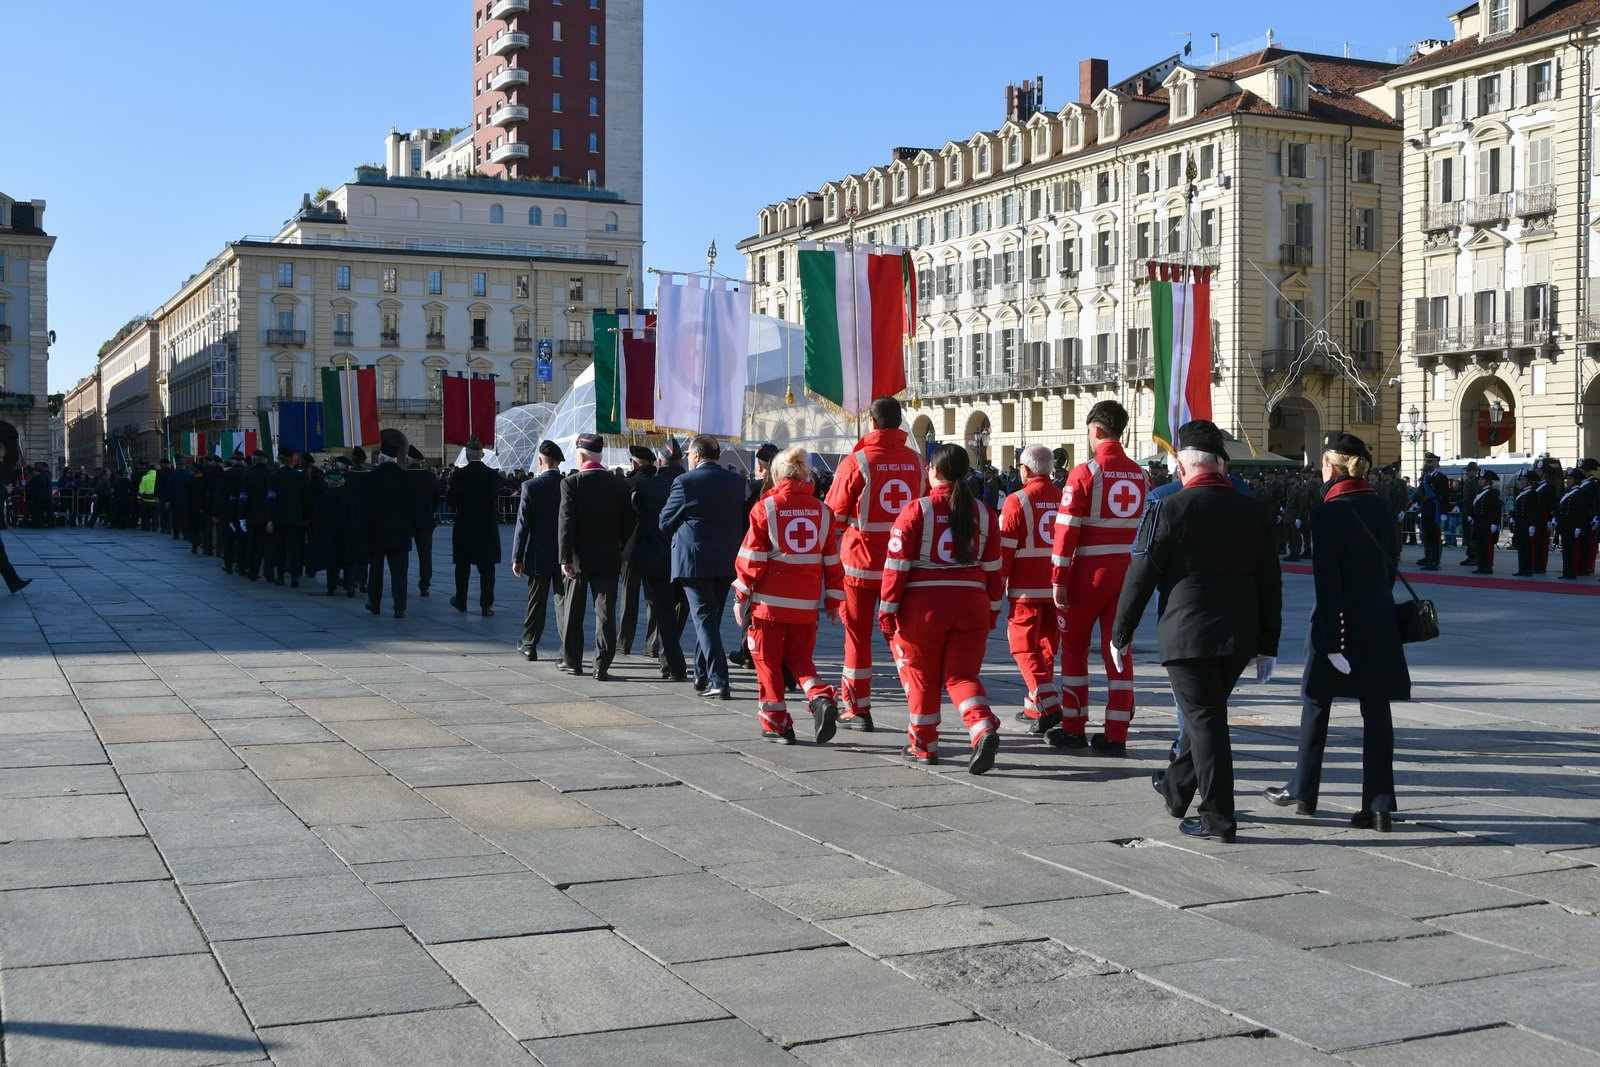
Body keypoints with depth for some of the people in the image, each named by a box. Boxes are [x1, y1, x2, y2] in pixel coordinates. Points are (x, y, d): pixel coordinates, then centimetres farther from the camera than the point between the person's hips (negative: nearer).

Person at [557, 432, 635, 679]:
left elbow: (566, 522, -14)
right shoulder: (619, 484, 1)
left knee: (574, 612, 12)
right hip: (608, 557, 2)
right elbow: (627, 522, 4)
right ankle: (601, 665, -4)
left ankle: (572, 660, 21)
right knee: (605, 612, 2)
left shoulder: (571, 483, -9)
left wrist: (565, 558, -13)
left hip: (580, 557, -2)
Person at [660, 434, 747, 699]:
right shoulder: (736, 481, 6)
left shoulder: (685, 482, -10)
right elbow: (743, 521, 13)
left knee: (705, 620, -5)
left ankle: (719, 682, -13)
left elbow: (665, 523, -2)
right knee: (710, 618, 18)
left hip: (694, 560, -6)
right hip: (727, 562, 6)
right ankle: (702, 675, 28)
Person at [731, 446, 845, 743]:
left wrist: (741, 596, 1)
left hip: (770, 600, -3)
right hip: (806, 604, 4)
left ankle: (776, 723, 11)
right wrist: (833, 600, 15)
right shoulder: (821, 510, 5)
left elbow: (752, 558, -7)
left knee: (768, 661, 9)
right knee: (800, 657, 17)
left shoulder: (765, 508, -6)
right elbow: (832, 560, 7)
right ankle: (821, 698, -9)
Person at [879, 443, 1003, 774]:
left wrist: (887, 610, -2)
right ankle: (984, 728, -15)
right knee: (962, 675, 9)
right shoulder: (984, 513, 6)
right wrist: (993, 609, 18)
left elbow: (897, 565, -8)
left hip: (924, 604, -3)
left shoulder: (915, 511, -6)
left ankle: (924, 745, 21)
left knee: (922, 675, 12)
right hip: (972, 603, 3)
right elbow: (993, 566, 9)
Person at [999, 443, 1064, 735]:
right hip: (1058, 587, 5)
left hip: (1027, 588, -5)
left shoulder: (1017, 501, -9)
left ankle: (1048, 706, -14)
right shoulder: (1064, 499, 6)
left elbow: (1004, 549, -10)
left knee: (1023, 645, 1)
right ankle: (1033, 708, 24)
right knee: (1046, 645, 15)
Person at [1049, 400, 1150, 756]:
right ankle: (1116, 734, 7)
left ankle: (1073, 728, 13)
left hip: (1089, 571, -4)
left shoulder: (1085, 473, -10)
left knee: (1074, 645, 9)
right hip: (1127, 572, 5)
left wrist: (1058, 579, -11)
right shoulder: (1140, 476, 7)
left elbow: (1067, 529, -13)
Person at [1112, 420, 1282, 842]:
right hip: (1239, 637, 6)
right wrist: (1268, 645, 14)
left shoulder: (1168, 510, -10)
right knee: (1208, 714, 20)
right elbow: (1270, 583, 8)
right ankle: (1176, 788, 37)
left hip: (1187, 634, -6)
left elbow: (1140, 577, -8)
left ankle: (1219, 816, -1)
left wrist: (1121, 634, 3)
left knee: (1204, 720, -1)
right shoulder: (1253, 512, 5)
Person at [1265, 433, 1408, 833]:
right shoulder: (1381, 507, 4)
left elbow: (1327, 580, -17)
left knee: (1316, 704, 12)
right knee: (1376, 710, 5)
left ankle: (1303, 791, 24)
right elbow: (1389, 565, 11)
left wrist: (1331, 641, -17)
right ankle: (1379, 804, 3)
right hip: (1380, 622, 5)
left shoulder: (1327, 512, -14)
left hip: (1339, 620, -5)